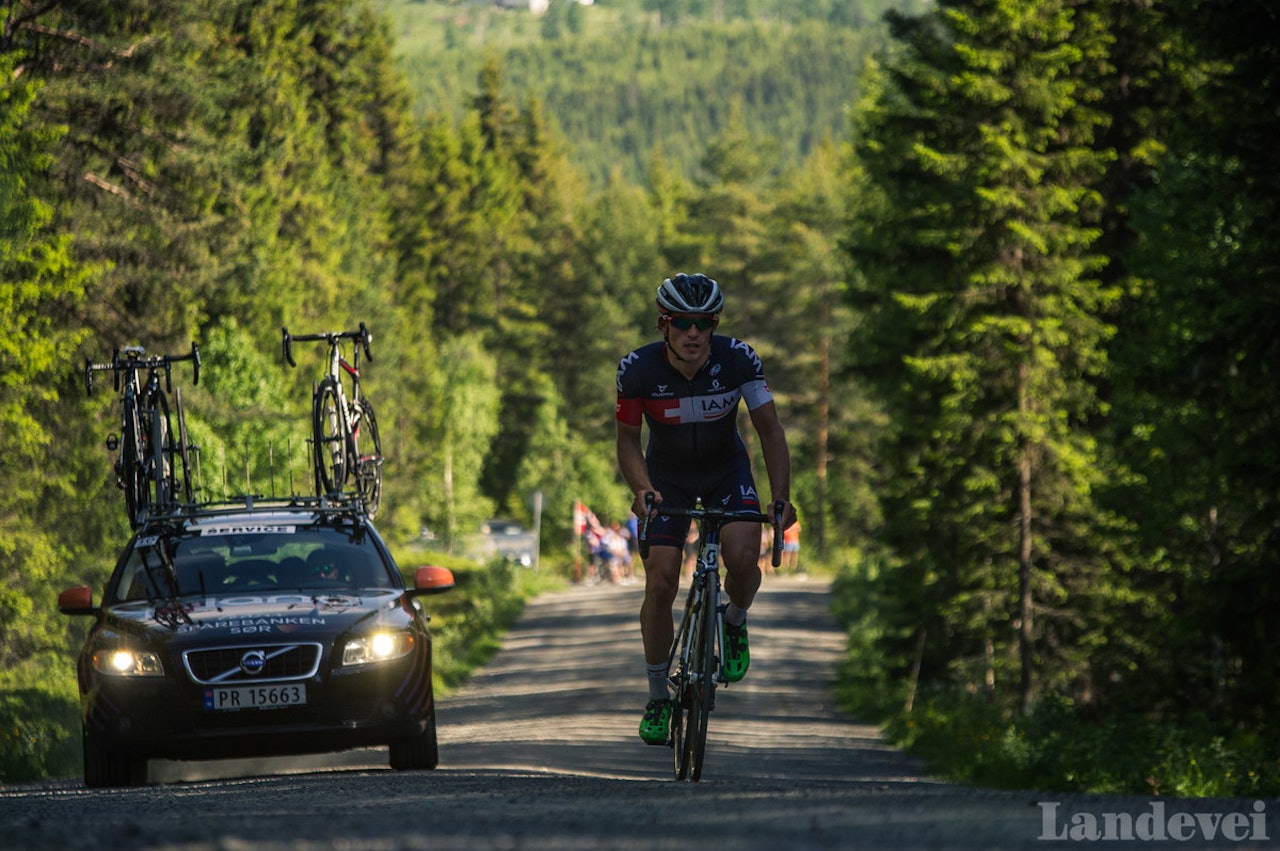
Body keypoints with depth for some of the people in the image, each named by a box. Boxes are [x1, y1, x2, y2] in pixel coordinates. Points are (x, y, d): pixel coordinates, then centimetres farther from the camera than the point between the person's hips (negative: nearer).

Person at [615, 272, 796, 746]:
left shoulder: (738, 360, -25)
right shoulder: (638, 369, -25)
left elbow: (770, 430, -19)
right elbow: (628, 440, -13)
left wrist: (781, 497, -31)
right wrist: (642, 489, -32)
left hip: (726, 470, 0)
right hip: (668, 476, 0)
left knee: (742, 559, -26)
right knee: (660, 584, -11)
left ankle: (734, 623, 9)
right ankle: (657, 698, 6)